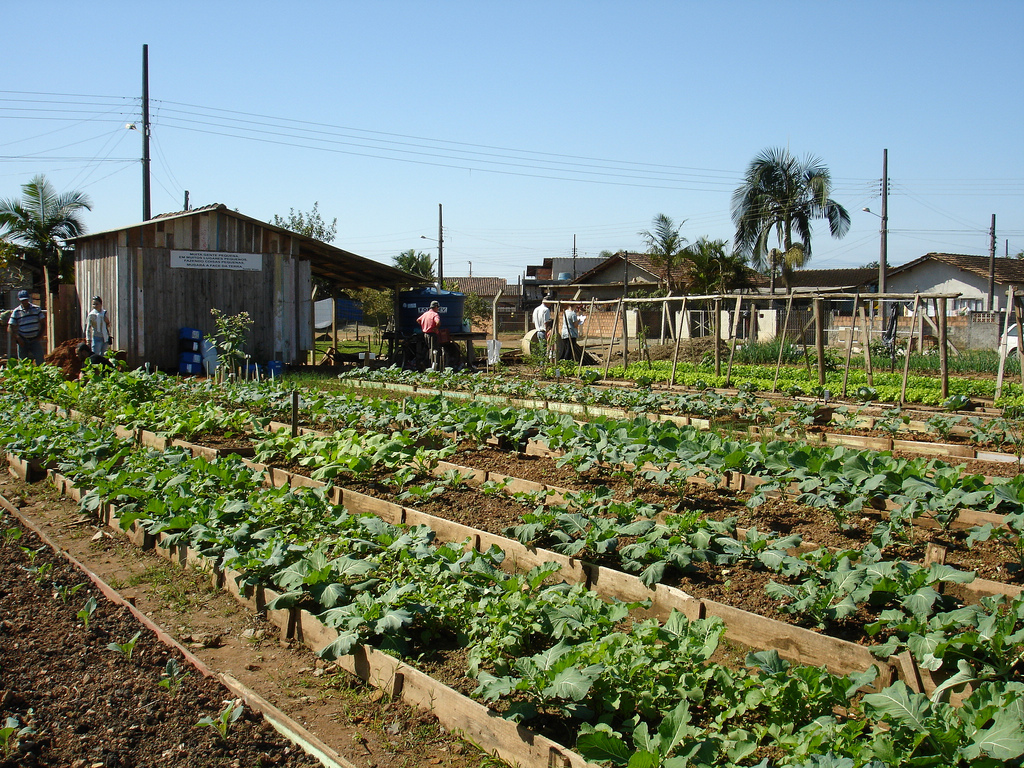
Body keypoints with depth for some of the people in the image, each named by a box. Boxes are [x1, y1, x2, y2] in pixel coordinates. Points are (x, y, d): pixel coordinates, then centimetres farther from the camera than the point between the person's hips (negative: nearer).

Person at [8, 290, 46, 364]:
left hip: (35, 340, -1)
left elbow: (43, 324, 8)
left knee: (40, 361, -12)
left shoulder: (36, 309, 4)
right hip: (23, 341, 1)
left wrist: (40, 337, -3)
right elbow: (10, 328, 3)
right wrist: (17, 338, -12)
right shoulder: (16, 312, 3)